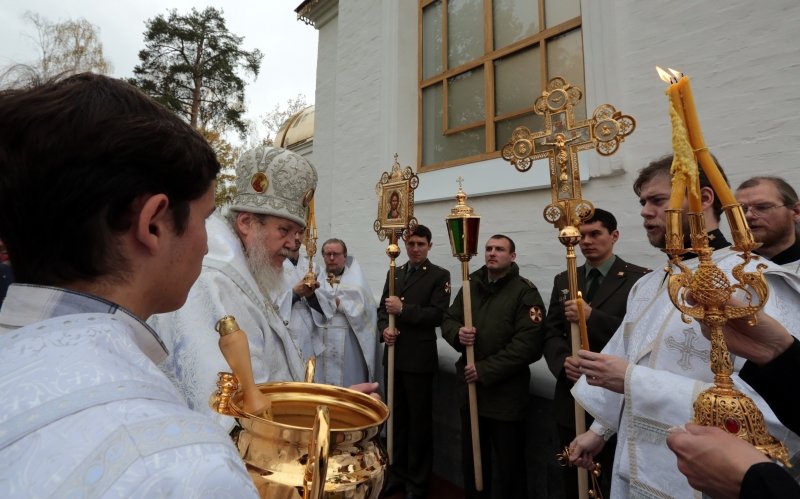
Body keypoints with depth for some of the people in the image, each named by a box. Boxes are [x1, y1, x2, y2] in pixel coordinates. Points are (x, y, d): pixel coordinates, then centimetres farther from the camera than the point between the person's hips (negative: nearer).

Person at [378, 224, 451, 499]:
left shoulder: (440, 275, -6)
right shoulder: (395, 273, 11)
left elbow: (438, 314, -16)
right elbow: (383, 308, 12)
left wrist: (403, 309, -19)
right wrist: (384, 329, -7)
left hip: (419, 359, -5)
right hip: (394, 356, 5)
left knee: (419, 420, 10)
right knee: (397, 417, 18)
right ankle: (396, 473, 37)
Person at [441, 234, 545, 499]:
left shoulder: (525, 292, -12)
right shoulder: (471, 285, 7)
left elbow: (528, 345, -20)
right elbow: (448, 320, 10)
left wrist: (485, 370, -20)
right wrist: (458, 333, -14)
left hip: (506, 393, -5)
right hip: (470, 388, 6)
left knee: (509, 465, 11)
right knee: (471, 459, 22)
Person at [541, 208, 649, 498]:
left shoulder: (640, 279, -6)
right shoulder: (563, 280, 9)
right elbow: (551, 334, 4)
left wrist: (592, 317, -27)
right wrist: (564, 361, -15)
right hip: (571, 400, 4)